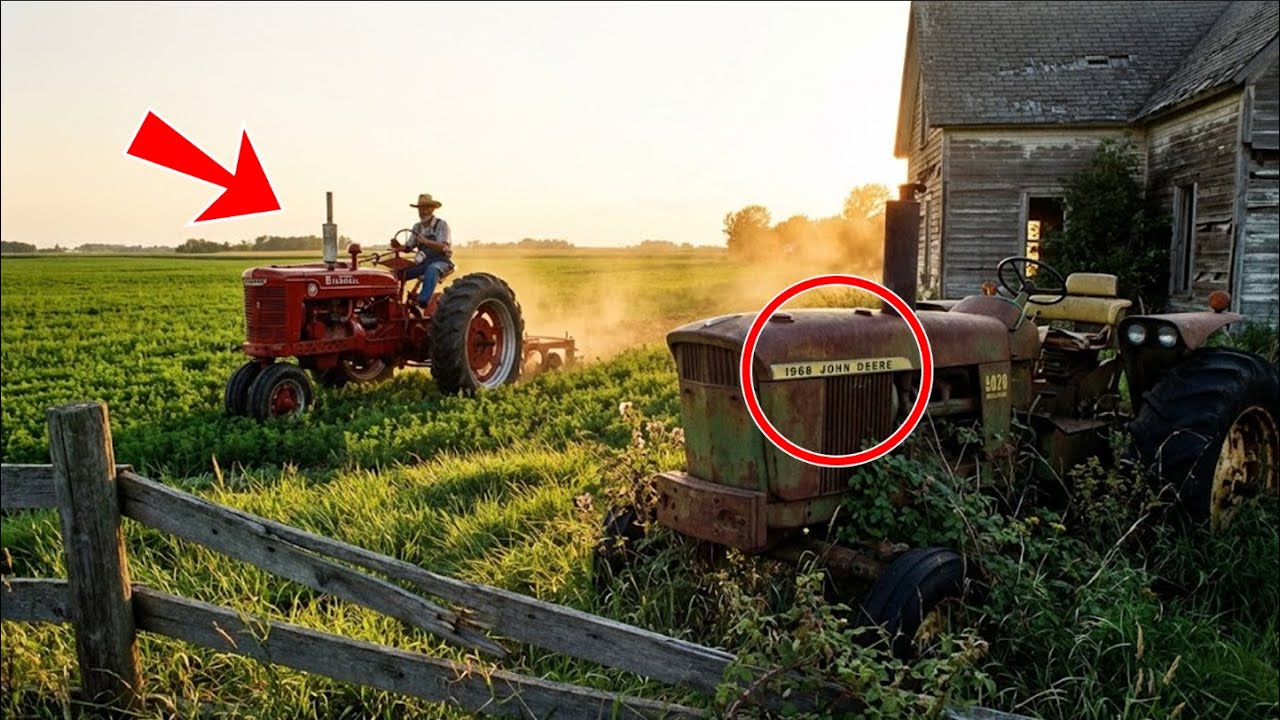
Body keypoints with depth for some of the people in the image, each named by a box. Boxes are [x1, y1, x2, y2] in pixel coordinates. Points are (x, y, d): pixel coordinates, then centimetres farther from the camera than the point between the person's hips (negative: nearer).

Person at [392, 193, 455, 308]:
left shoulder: (441, 224, -7)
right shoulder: (417, 227, 11)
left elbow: (443, 247, -20)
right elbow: (408, 247, 8)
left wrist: (426, 241, -37)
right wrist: (399, 246, -15)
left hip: (440, 261, -6)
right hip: (423, 262, 6)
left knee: (432, 269, -41)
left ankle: (423, 301, -50)